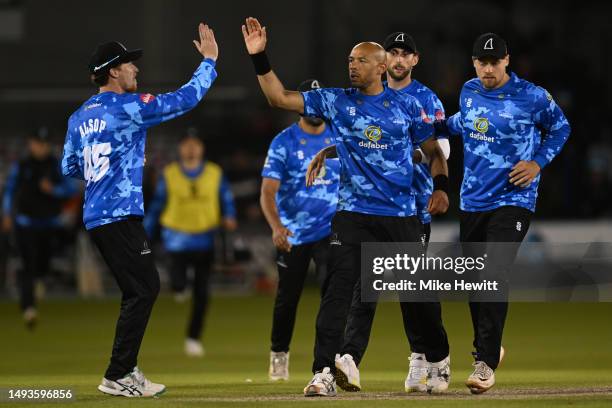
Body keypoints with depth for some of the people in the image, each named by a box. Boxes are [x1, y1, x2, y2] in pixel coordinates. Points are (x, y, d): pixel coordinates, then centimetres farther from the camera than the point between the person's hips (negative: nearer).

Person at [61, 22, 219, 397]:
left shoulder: (80, 117, 14)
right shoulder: (129, 107, -10)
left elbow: (69, 167, 19)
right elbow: (185, 99, -9)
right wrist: (209, 61, 1)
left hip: (96, 217, 9)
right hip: (121, 215, -9)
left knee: (144, 288, 16)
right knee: (141, 291, -7)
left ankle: (127, 371, 17)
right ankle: (118, 377, -9)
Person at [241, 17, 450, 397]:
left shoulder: (406, 105, 4)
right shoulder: (336, 101, 4)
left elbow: (434, 151, 13)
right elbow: (280, 97, -1)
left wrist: (441, 187, -2)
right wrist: (259, 57, -12)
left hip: (402, 216, 0)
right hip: (354, 213, 0)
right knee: (338, 288, -14)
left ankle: (439, 361, 31)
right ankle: (324, 372, -16)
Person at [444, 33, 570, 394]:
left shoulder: (532, 97, -10)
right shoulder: (469, 92, 5)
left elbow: (560, 129, 5)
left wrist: (537, 163, -6)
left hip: (512, 199, -6)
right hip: (472, 200, 6)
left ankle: (486, 363, -20)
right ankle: (486, 347, 32)